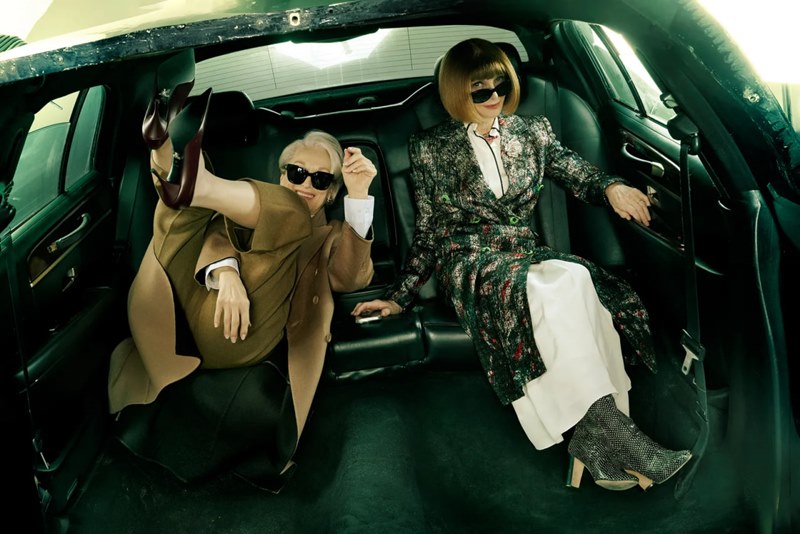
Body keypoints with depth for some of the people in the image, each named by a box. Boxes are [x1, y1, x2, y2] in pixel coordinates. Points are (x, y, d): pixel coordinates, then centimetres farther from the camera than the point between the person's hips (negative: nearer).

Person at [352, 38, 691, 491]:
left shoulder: (533, 132, 17)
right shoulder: (431, 148, 9)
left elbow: (579, 173, 8)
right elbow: (428, 232, 11)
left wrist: (611, 187, -16)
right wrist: (400, 297, 5)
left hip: (526, 253, 4)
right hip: (470, 261, -3)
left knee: (595, 287, -31)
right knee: (562, 283, -35)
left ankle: (598, 441, -30)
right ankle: (606, 425, -34)